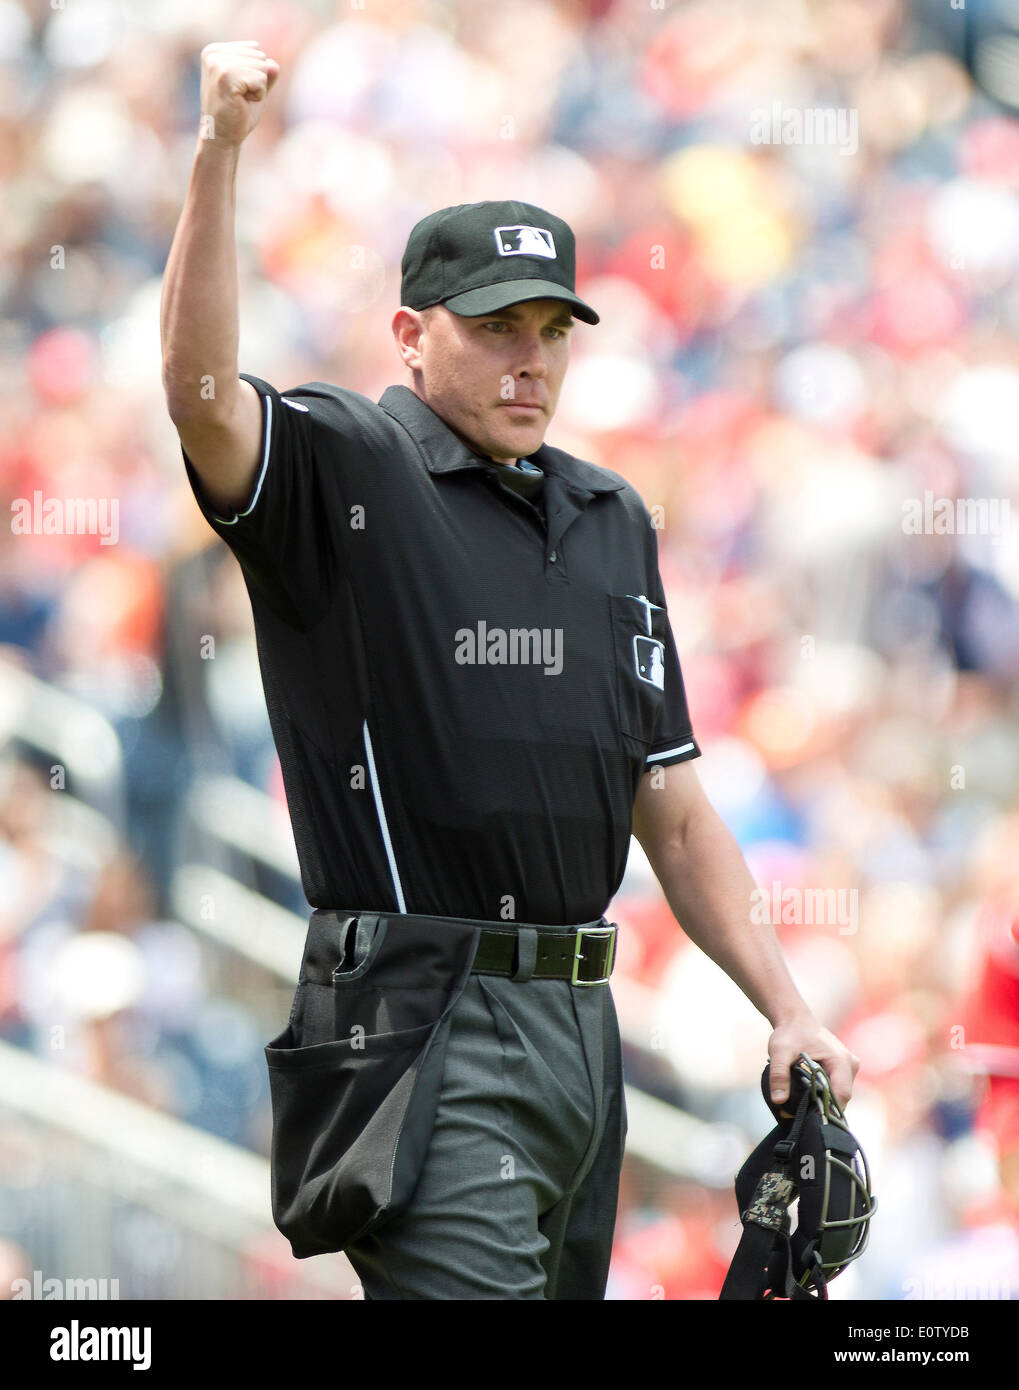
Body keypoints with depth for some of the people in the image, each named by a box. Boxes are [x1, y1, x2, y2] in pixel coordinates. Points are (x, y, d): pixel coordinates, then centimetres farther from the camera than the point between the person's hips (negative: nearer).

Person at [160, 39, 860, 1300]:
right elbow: (201, 393, -24)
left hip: (581, 1024, 7)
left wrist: (786, 1007, 13)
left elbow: (670, 804, 20)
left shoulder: (610, 520, 19)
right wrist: (218, 155, -37)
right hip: (423, 1021, -7)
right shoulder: (343, 472, -1)